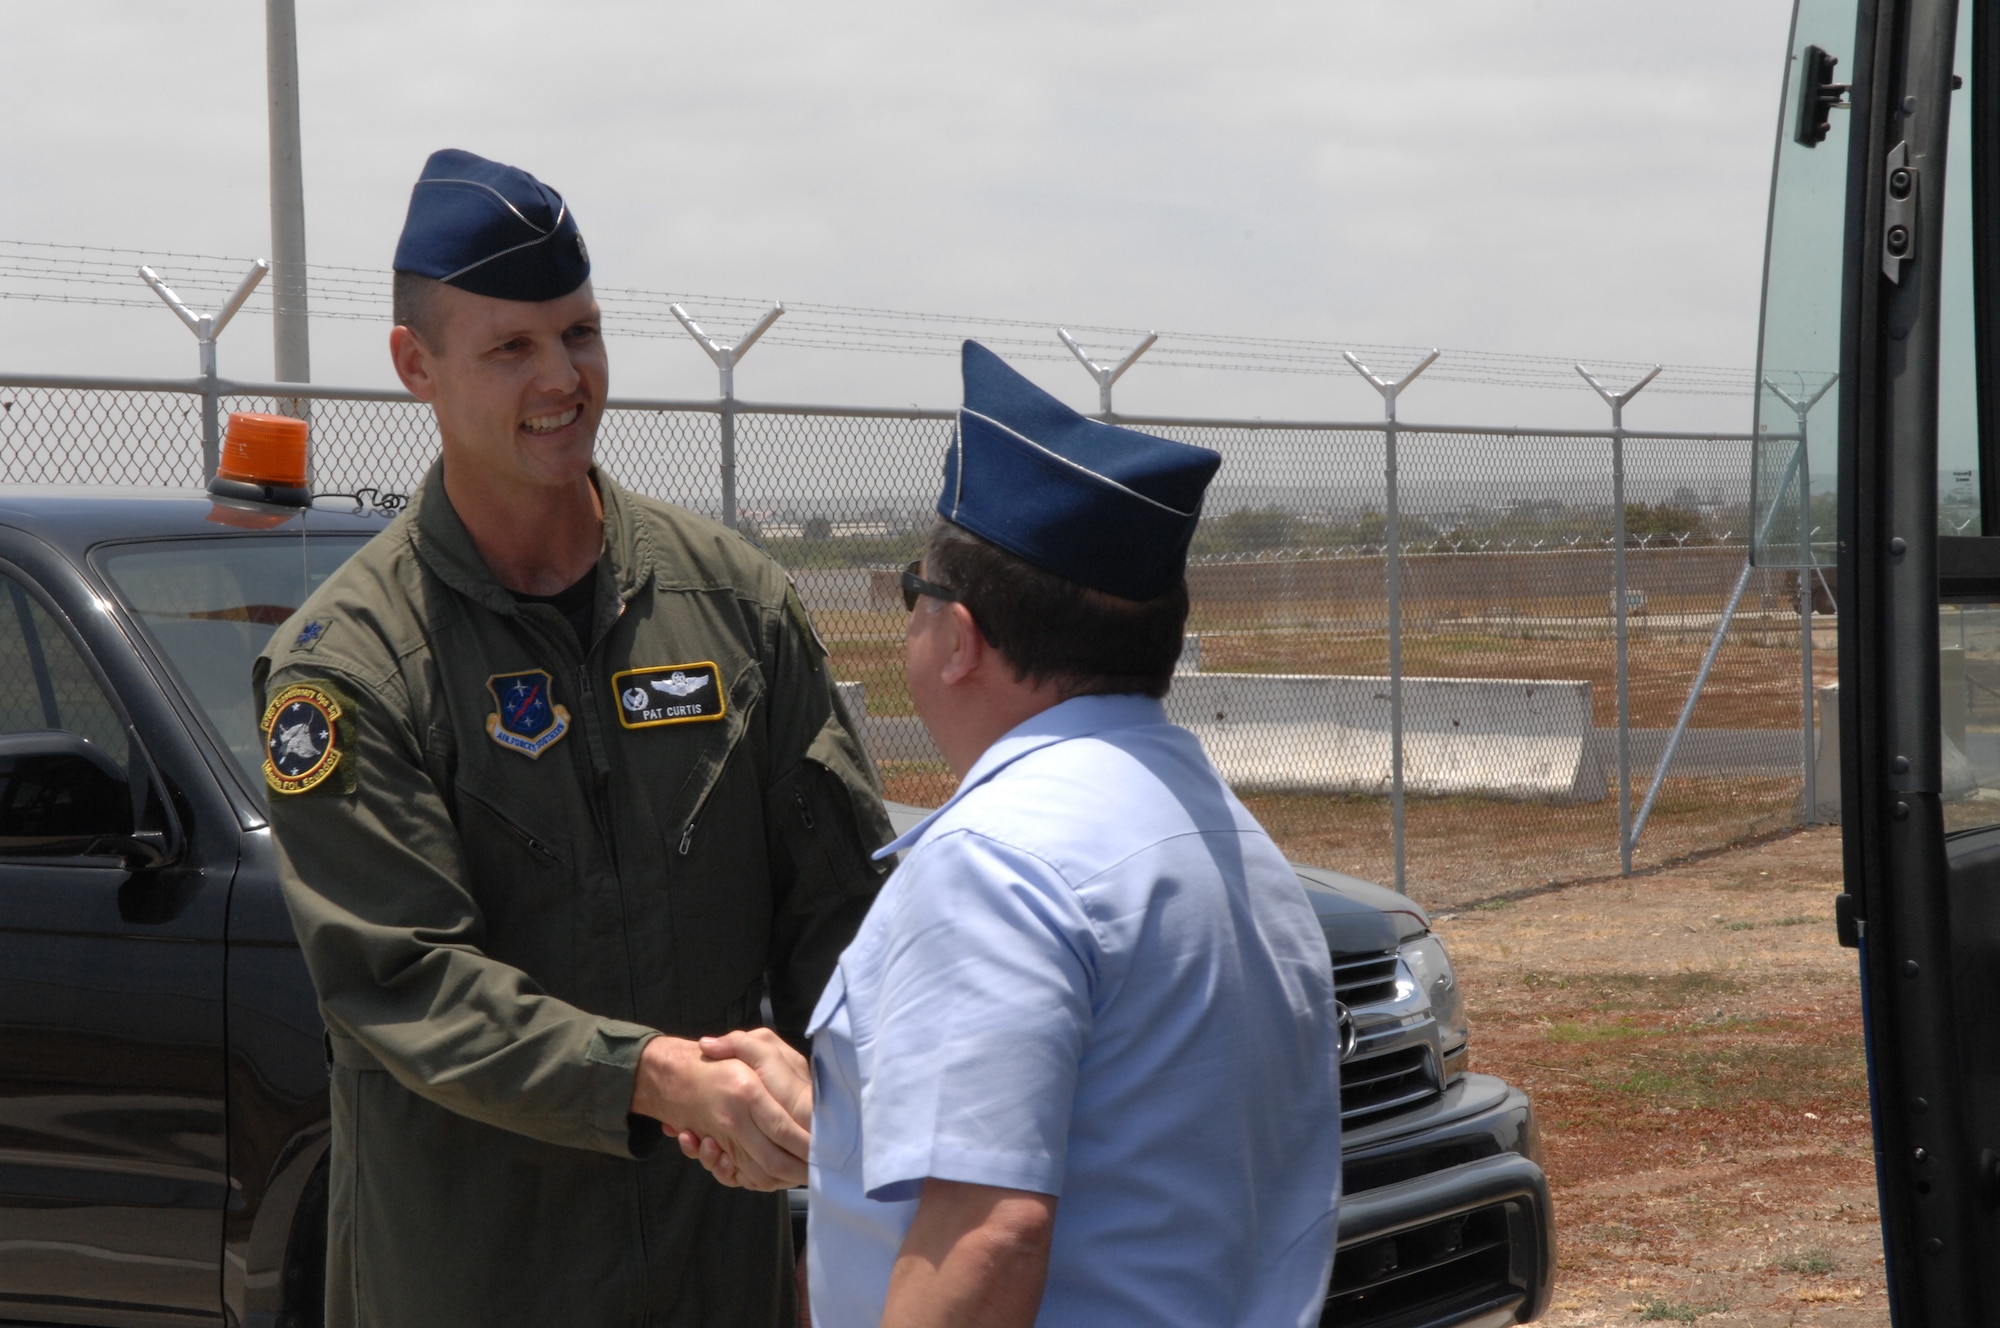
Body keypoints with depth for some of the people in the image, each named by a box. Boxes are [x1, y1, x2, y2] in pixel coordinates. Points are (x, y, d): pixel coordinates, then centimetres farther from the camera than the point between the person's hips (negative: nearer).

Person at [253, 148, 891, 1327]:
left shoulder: (733, 596, 4)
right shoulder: (347, 662, -8)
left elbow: (836, 892, 4)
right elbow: (401, 978, -17)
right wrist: (657, 1077, -29)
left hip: (724, 1229, 3)